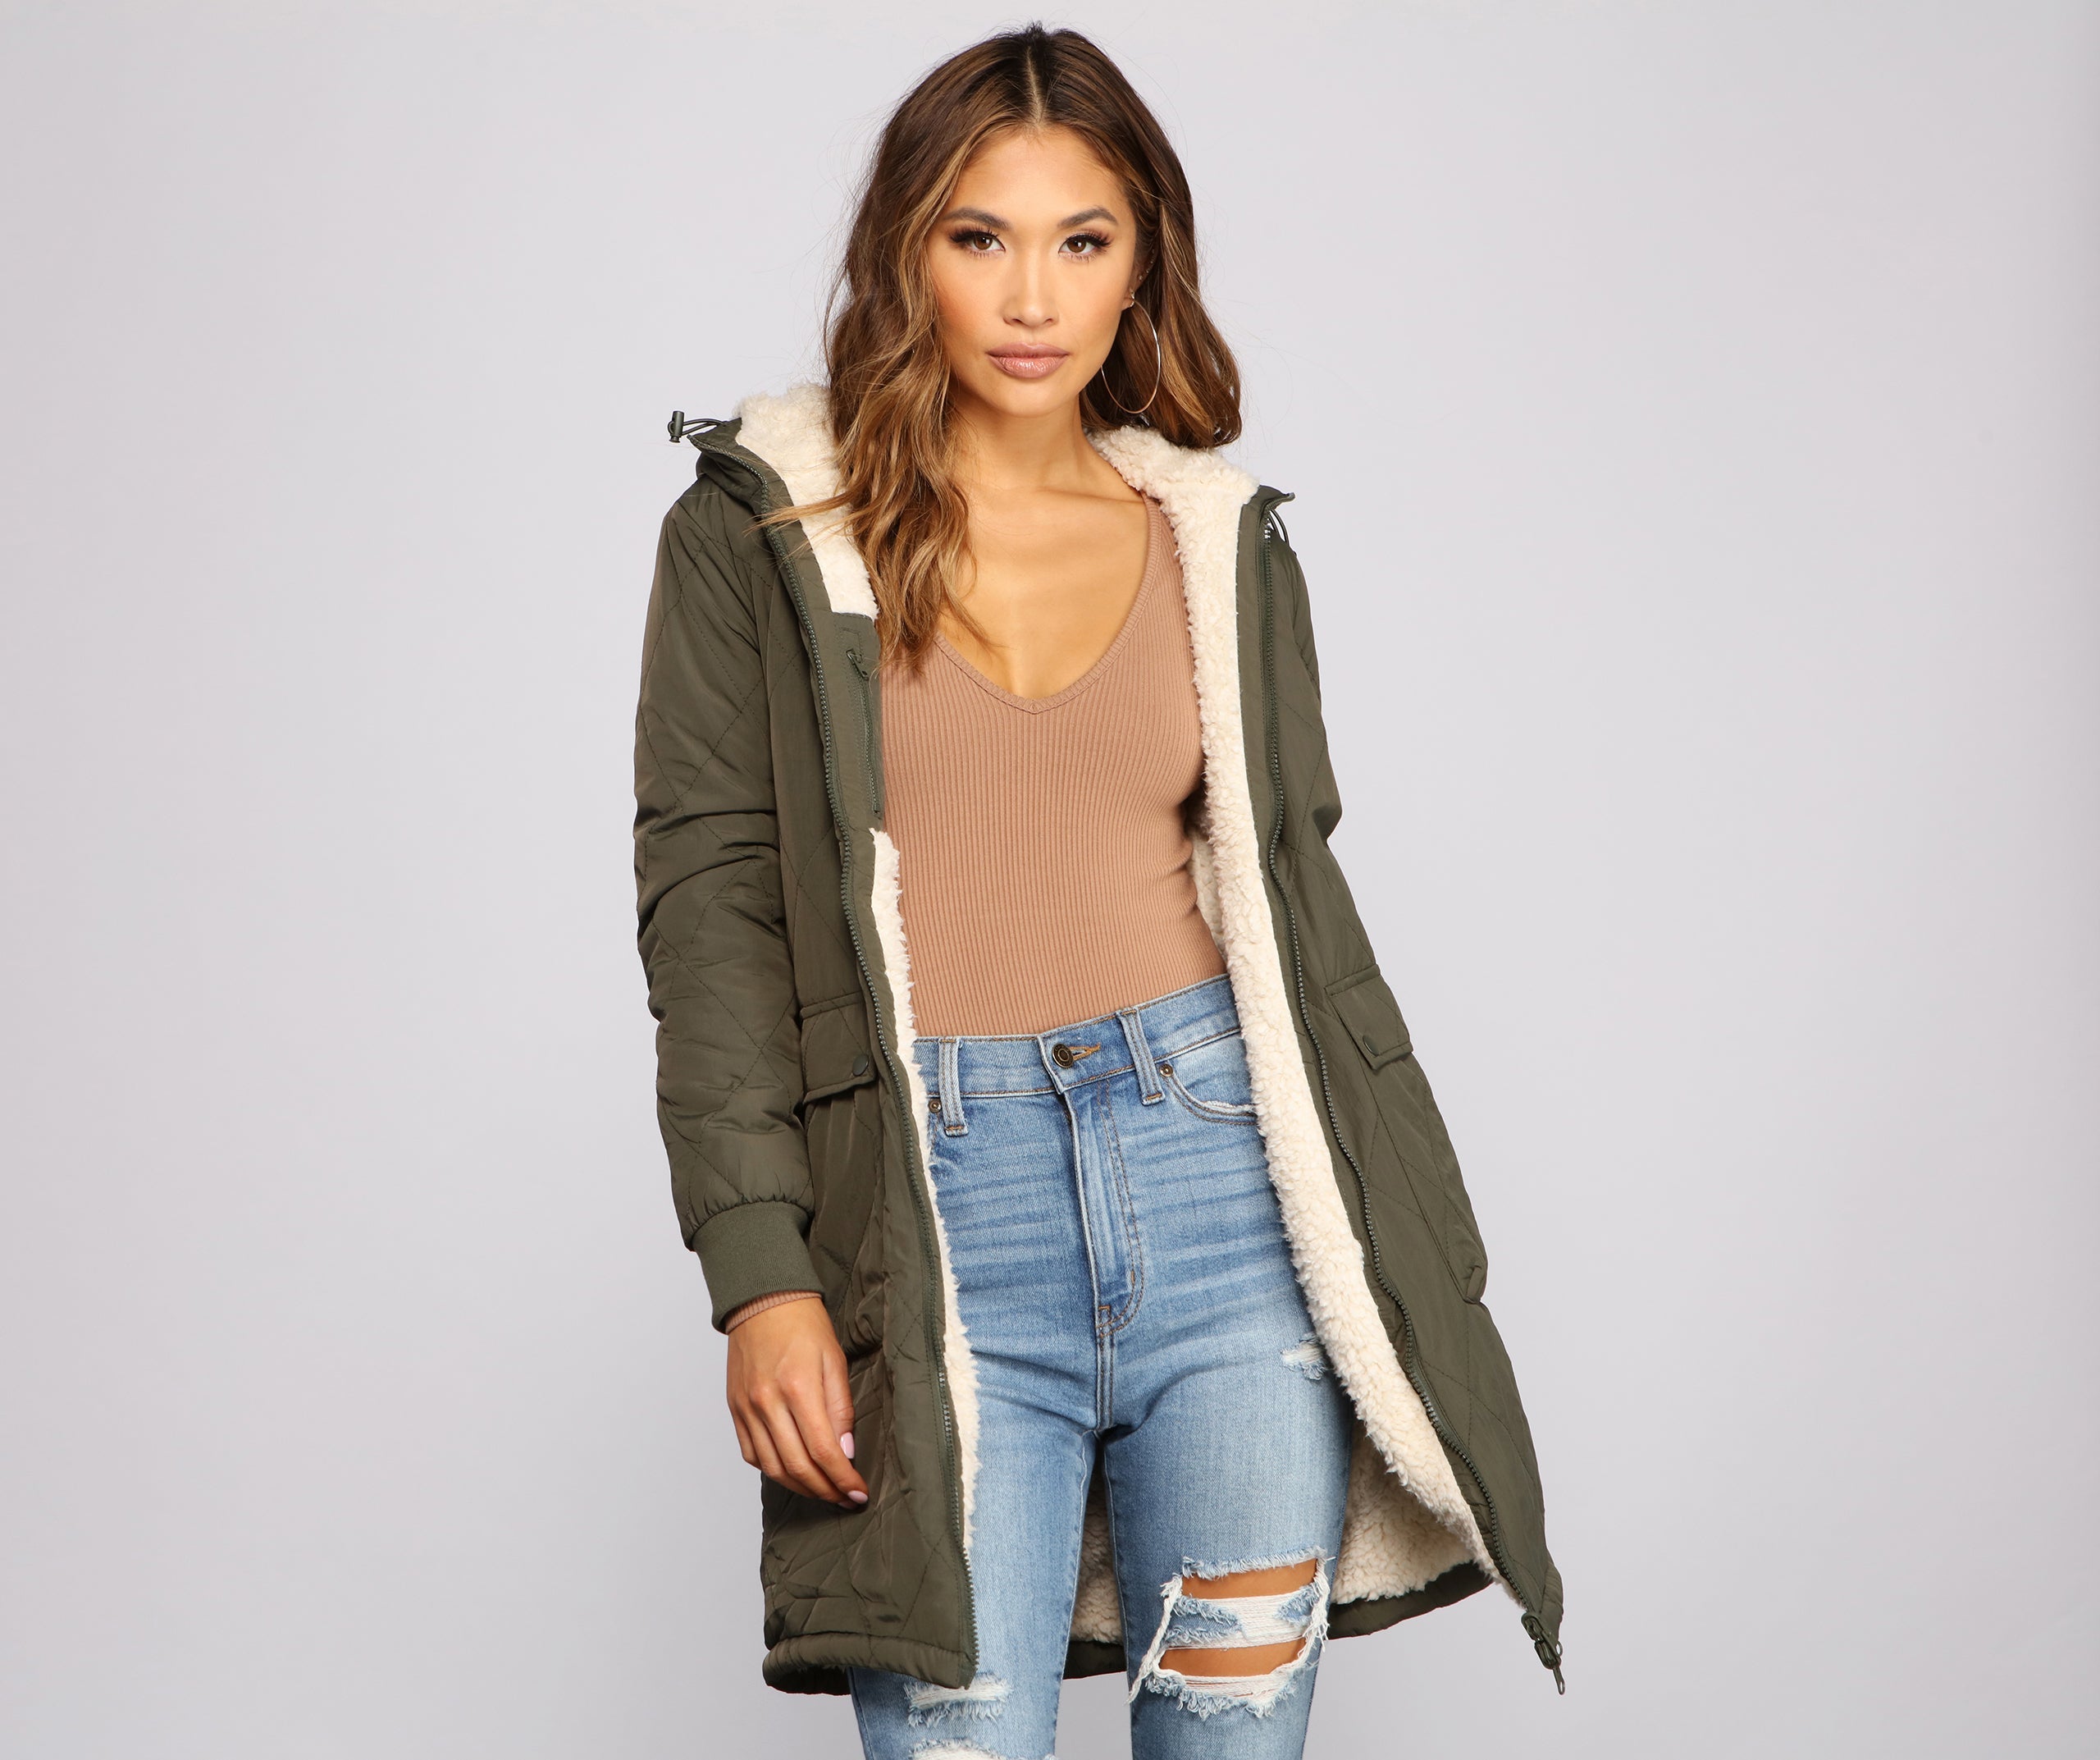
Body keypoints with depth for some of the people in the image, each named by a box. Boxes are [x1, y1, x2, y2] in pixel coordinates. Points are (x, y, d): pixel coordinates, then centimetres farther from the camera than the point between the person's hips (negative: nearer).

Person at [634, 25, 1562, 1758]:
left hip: (1223, 1163, 3)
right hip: (937, 1211, -2)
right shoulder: (764, 535, 4)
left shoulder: (1224, 544, 11)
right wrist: (759, 1271, -9)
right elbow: (709, 904, -1)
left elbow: (1299, 898, 14)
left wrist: (1415, 1260, 11)